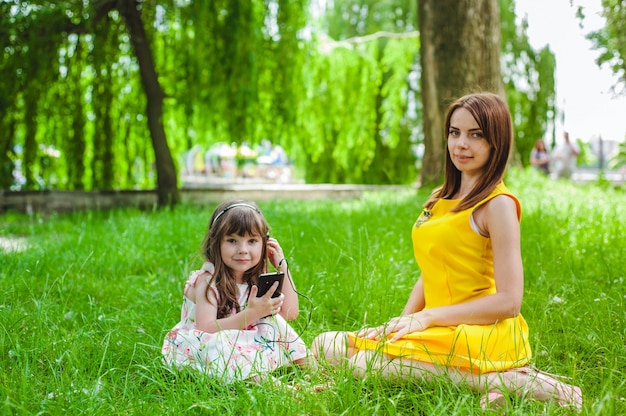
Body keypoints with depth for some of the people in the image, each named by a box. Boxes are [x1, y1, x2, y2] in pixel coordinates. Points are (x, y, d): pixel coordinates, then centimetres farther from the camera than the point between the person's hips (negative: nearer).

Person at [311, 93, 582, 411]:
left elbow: (508, 301, -15)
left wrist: (426, 317, -14)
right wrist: (404, 321, 0)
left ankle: (511, 381, -16)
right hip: (442, 334, 9)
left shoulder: (497, 204, -10)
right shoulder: (440, 198, 14)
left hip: (485, 335, -9)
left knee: (364, 361, -25)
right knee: (326, 345, -3)